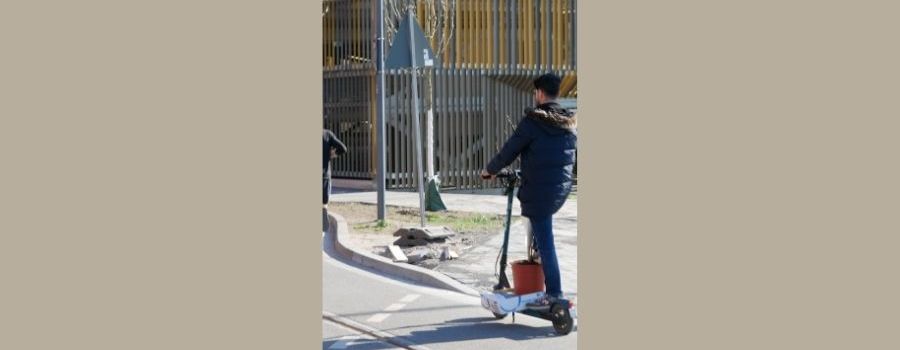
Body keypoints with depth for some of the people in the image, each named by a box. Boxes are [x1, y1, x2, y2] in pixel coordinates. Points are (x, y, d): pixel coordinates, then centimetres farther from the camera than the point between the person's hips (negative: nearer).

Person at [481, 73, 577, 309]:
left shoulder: (532, 121, -11)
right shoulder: (570, 123, 8)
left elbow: (509, 152, -7)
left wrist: (490, 170, 11)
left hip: (539, 190, -6)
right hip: (563, 188, 6)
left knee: (545, 242, -2)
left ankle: (554, 294, 0)